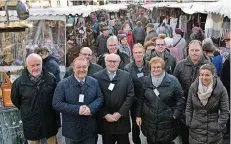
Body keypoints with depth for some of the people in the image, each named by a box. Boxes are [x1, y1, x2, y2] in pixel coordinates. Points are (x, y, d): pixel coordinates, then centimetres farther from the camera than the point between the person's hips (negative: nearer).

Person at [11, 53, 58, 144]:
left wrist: (56, 115, 6)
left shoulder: (50, 78, -9)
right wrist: (28, 111, 9)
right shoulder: (19, 82, -12)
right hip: (31, 123, -1)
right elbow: (15, 100, 5)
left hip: (50, 120, 1)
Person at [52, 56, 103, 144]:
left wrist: (91, 108, -19)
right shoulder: (63, 84, -8)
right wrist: (77, 109, -22)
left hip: (90, 128, 3)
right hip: (71, 129, -2)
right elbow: (56, 103, -13)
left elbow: (100, 98, 4)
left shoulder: (94, 82, 3)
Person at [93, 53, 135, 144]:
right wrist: (105, 114, -10)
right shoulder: (97, 77, -2)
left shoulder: (126, 76, 3)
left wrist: (120, 113, -9)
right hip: (105, 120, -1)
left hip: (122, 120, 1)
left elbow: (130, 96, -2)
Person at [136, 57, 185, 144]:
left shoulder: (172, 81, -7)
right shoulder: (145, 80, 3)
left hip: (167, 123, -2)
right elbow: (141, 99, 8)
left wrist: (176, 115, -8)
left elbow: (180, 99, -3)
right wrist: (138, 115, 6)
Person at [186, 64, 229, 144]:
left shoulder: (221, 89, -10)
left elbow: (225, 111, -6)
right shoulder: (193, 87, -3)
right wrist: (188, 122, 1)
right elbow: (189, 107, 6)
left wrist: (219, 127, -10)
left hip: (213, 132, -2)